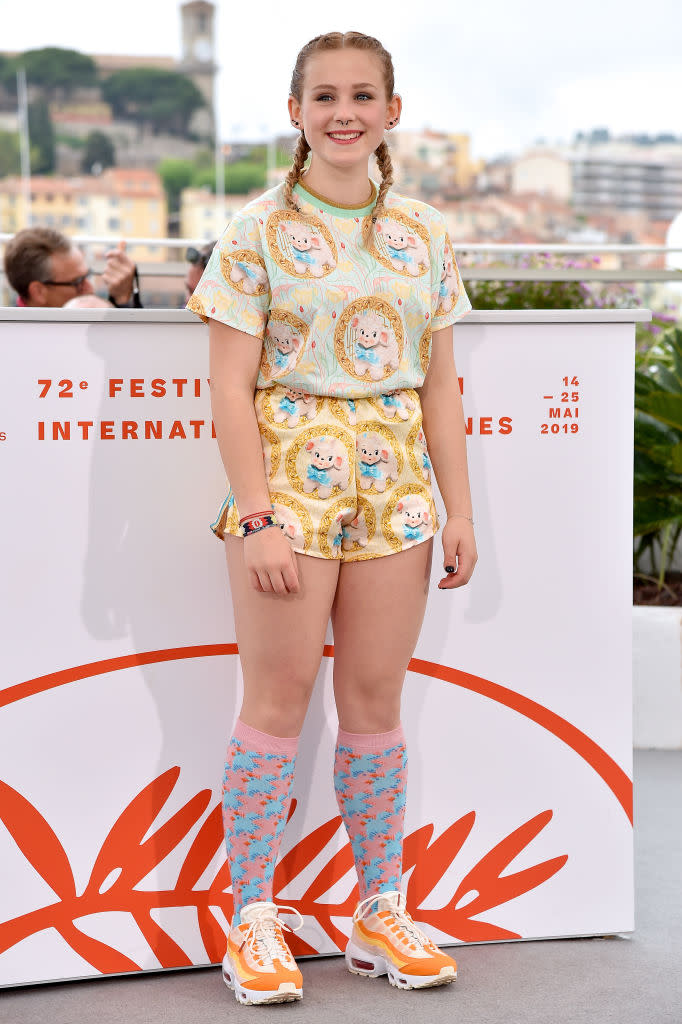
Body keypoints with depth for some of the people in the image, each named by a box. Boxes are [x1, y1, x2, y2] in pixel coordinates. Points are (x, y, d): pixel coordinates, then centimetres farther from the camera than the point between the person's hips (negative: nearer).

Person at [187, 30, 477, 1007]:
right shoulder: (259, 230, -3)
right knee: (280, 698, 0)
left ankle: (382, 911, 20)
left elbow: (440, 384, 11)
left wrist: (458, 508, 6)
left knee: (376, 699, 8)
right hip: (290, 471, -3)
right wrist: (259, 516, -14)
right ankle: (253, 917, 12)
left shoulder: (423, 232, 9)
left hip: (393, 484, 4)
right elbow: (231, 387, -7)